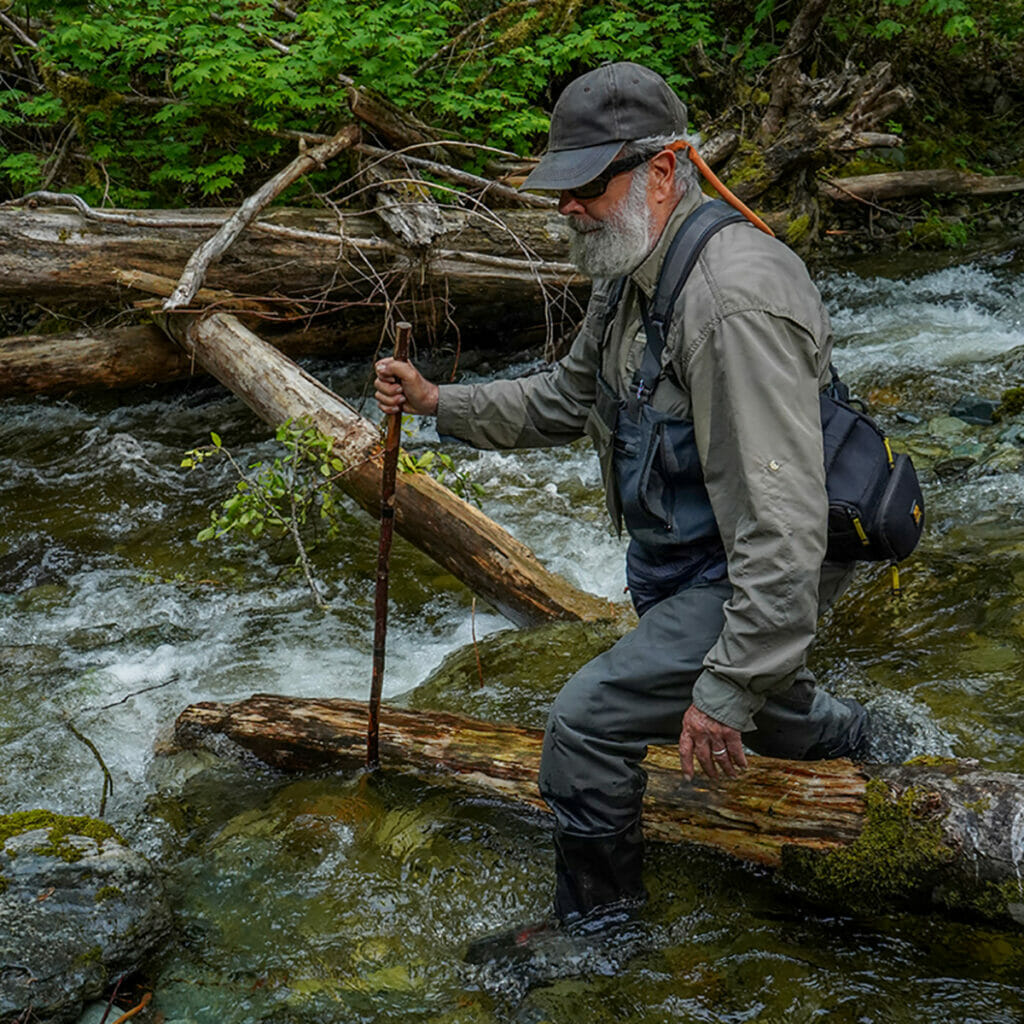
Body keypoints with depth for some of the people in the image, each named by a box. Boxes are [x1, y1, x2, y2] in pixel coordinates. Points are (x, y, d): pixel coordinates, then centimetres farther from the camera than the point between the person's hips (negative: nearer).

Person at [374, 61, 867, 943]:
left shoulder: (734, 301, -32)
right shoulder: (633, 278, 1)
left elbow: (780, 523, -35)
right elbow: (563, 401, 16)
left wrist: (727, 689, -34)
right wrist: (437, 402, 4)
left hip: (754, 576, -10)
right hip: (678, 558, 10)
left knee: (591, 720, -14)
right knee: (727, 701, 32)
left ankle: (595, 927, 9)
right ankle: (839, 735, 63)